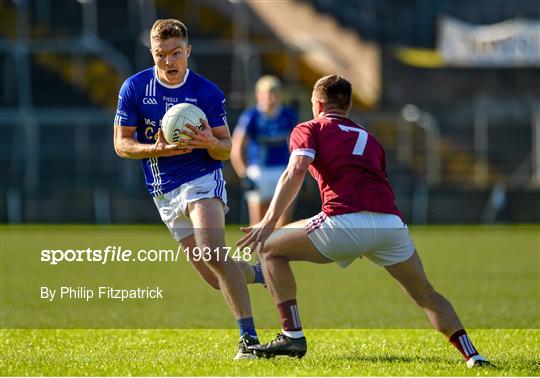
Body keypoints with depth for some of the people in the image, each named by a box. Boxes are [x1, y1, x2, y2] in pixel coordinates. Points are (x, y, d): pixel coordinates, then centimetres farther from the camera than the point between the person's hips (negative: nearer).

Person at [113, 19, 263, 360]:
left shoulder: (208, 92, -7)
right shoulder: (134, 88, -3)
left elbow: (226, 150, -2)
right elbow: (122, 144, -1)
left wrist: (211, 142, -26)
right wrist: (156, 149, -20)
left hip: (202, 179, -3)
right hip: (164, 193, 3)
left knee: (213, 254, -27)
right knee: (216, 277, 2)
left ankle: (249, 337, -25)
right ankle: (260, 274, 34)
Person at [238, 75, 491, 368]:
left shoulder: (309, 129, 17)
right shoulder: (369, 138, 33)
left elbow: (296, 171, -1)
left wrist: (269, 222, -8)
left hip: (345, 221, -5)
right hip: (390, 221, 5)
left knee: (270, 249, 16)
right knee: (426, 295, 24)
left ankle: (292, 335, 6)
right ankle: (472, 356, 14)